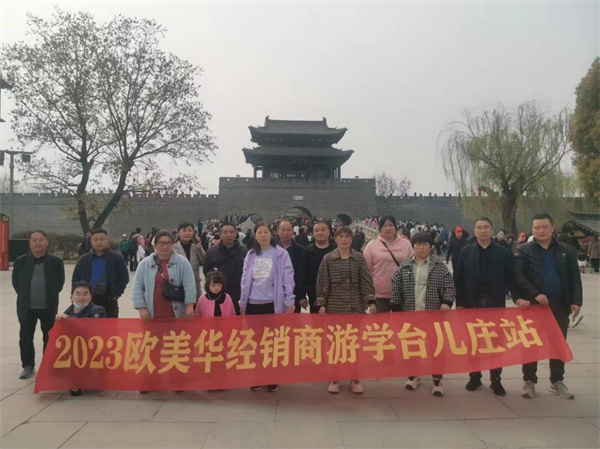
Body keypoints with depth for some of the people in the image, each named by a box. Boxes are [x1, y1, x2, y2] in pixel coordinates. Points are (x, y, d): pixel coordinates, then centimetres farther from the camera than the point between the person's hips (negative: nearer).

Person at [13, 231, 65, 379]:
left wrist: (50, 296, -2)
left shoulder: (56, 262, -4)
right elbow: (16, 281, 7)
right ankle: (28, 366, 26)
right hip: (27, 307, 1)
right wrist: (24, 295, 2)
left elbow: (59, 282, 2)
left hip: (49, 307, -1)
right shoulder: (21, 261, 0)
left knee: (49, 338, 10)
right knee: (25, 338, 9)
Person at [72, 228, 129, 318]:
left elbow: (124, 277, 2)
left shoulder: (116, 258, 2)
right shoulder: (84, 259, 10)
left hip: (109, 301, -2)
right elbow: (75, 279, 12)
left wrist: (115, 294, -7)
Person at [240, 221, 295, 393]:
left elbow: (288, 278, -6)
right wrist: (242, 302, 10)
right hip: (253, 304, 4)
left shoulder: (281, 254, -3)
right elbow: (245, 279, 11)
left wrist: (289, 301, -11)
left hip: (272, 303, -4)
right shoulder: (251, 255, 9)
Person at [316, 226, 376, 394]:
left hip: (356, 306, 1)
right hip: (334, 306, -1)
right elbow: (322, 283, 1)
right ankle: (334, 378, 19)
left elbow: (366, 281, 0)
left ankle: (354, 378, 19)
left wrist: (371, 301, -8)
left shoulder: (359, 258, 3)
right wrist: (321, 304, -5)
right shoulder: (328, 259, 1)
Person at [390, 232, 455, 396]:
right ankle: (413, 375, 28)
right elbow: (396, 288, 5)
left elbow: (449, 286, -1)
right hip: (410, 313, 2)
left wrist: (447, 302, -17)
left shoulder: (439, 266, 0)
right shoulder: (405, 267, 4)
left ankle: (437, 380, 17)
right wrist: (396, 308, 1)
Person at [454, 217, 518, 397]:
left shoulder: (503, 252, 1)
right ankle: (474, 377, 21)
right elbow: (459, 279, 0)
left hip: (495, 303, 0)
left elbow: (511, 278, 1)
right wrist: (459, 303, -5)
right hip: (472, 303, 1)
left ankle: (496, 379, 19)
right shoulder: (466, 252, 1)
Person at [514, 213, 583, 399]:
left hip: (559, 305, 3)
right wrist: (535, 295, -20)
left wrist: (576, 301, -5)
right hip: (533, 305, -2)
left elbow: (575, 278, 4)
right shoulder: (524, 250, -2)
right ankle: (529, 381, 17)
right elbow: (518, 276, -10)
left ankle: (557, 381, 28)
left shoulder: (566, 250, 6)